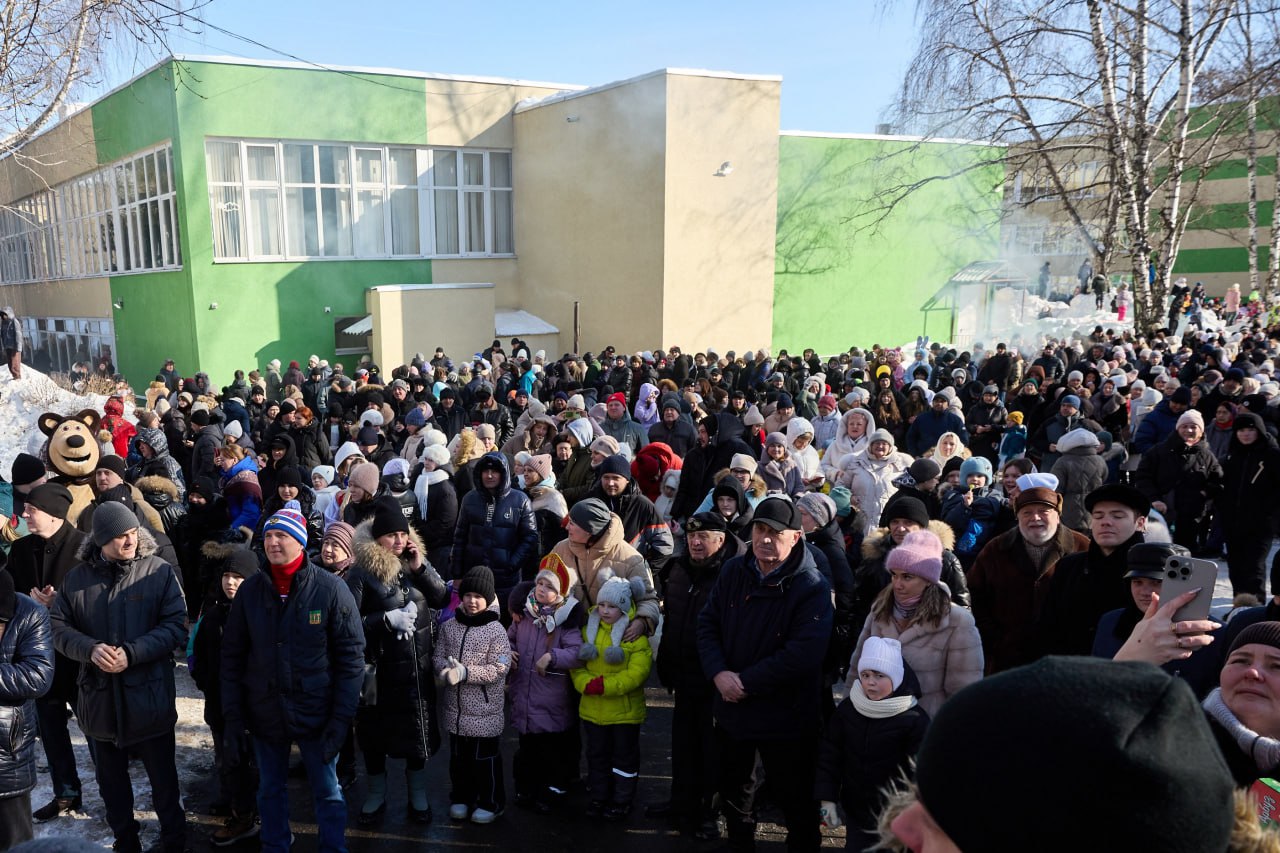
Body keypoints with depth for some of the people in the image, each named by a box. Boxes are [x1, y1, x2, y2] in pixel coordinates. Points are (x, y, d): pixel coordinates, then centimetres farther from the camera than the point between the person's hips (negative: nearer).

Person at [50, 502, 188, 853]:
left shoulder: (159, 572, -8)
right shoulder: (76, 578, 1)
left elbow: (176, 626, -11)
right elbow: (58, 627, 2)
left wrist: (131, 653, -22)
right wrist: (90, 649, -17)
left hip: (149, 696, -3)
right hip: (100, 695, 3)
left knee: (163, 778, 9)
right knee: (111, 780, 20)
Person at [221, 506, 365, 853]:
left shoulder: (331, 589, -12)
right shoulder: (249, 590, -1)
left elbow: (351, 658, -10)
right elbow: (232, 656, 5)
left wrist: (341, 719, -12)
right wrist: (233, 715, 0)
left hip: (316, 715, -3)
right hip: (264, 714, 3)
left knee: (327, 792, 11)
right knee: (270, 789, 19)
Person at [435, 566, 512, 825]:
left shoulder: (496, 630, -12)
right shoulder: (449, 626, 3)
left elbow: (499, 668, -16)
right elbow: (438, 656, 6)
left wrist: (465, 672, -23)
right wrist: (446, 669, -17)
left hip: (485, 709, -4)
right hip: (456, 707, 5)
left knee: (485, 758, 7)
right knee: (459, 757, 18)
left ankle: (491, 802, 24)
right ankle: (462, 797, 36)